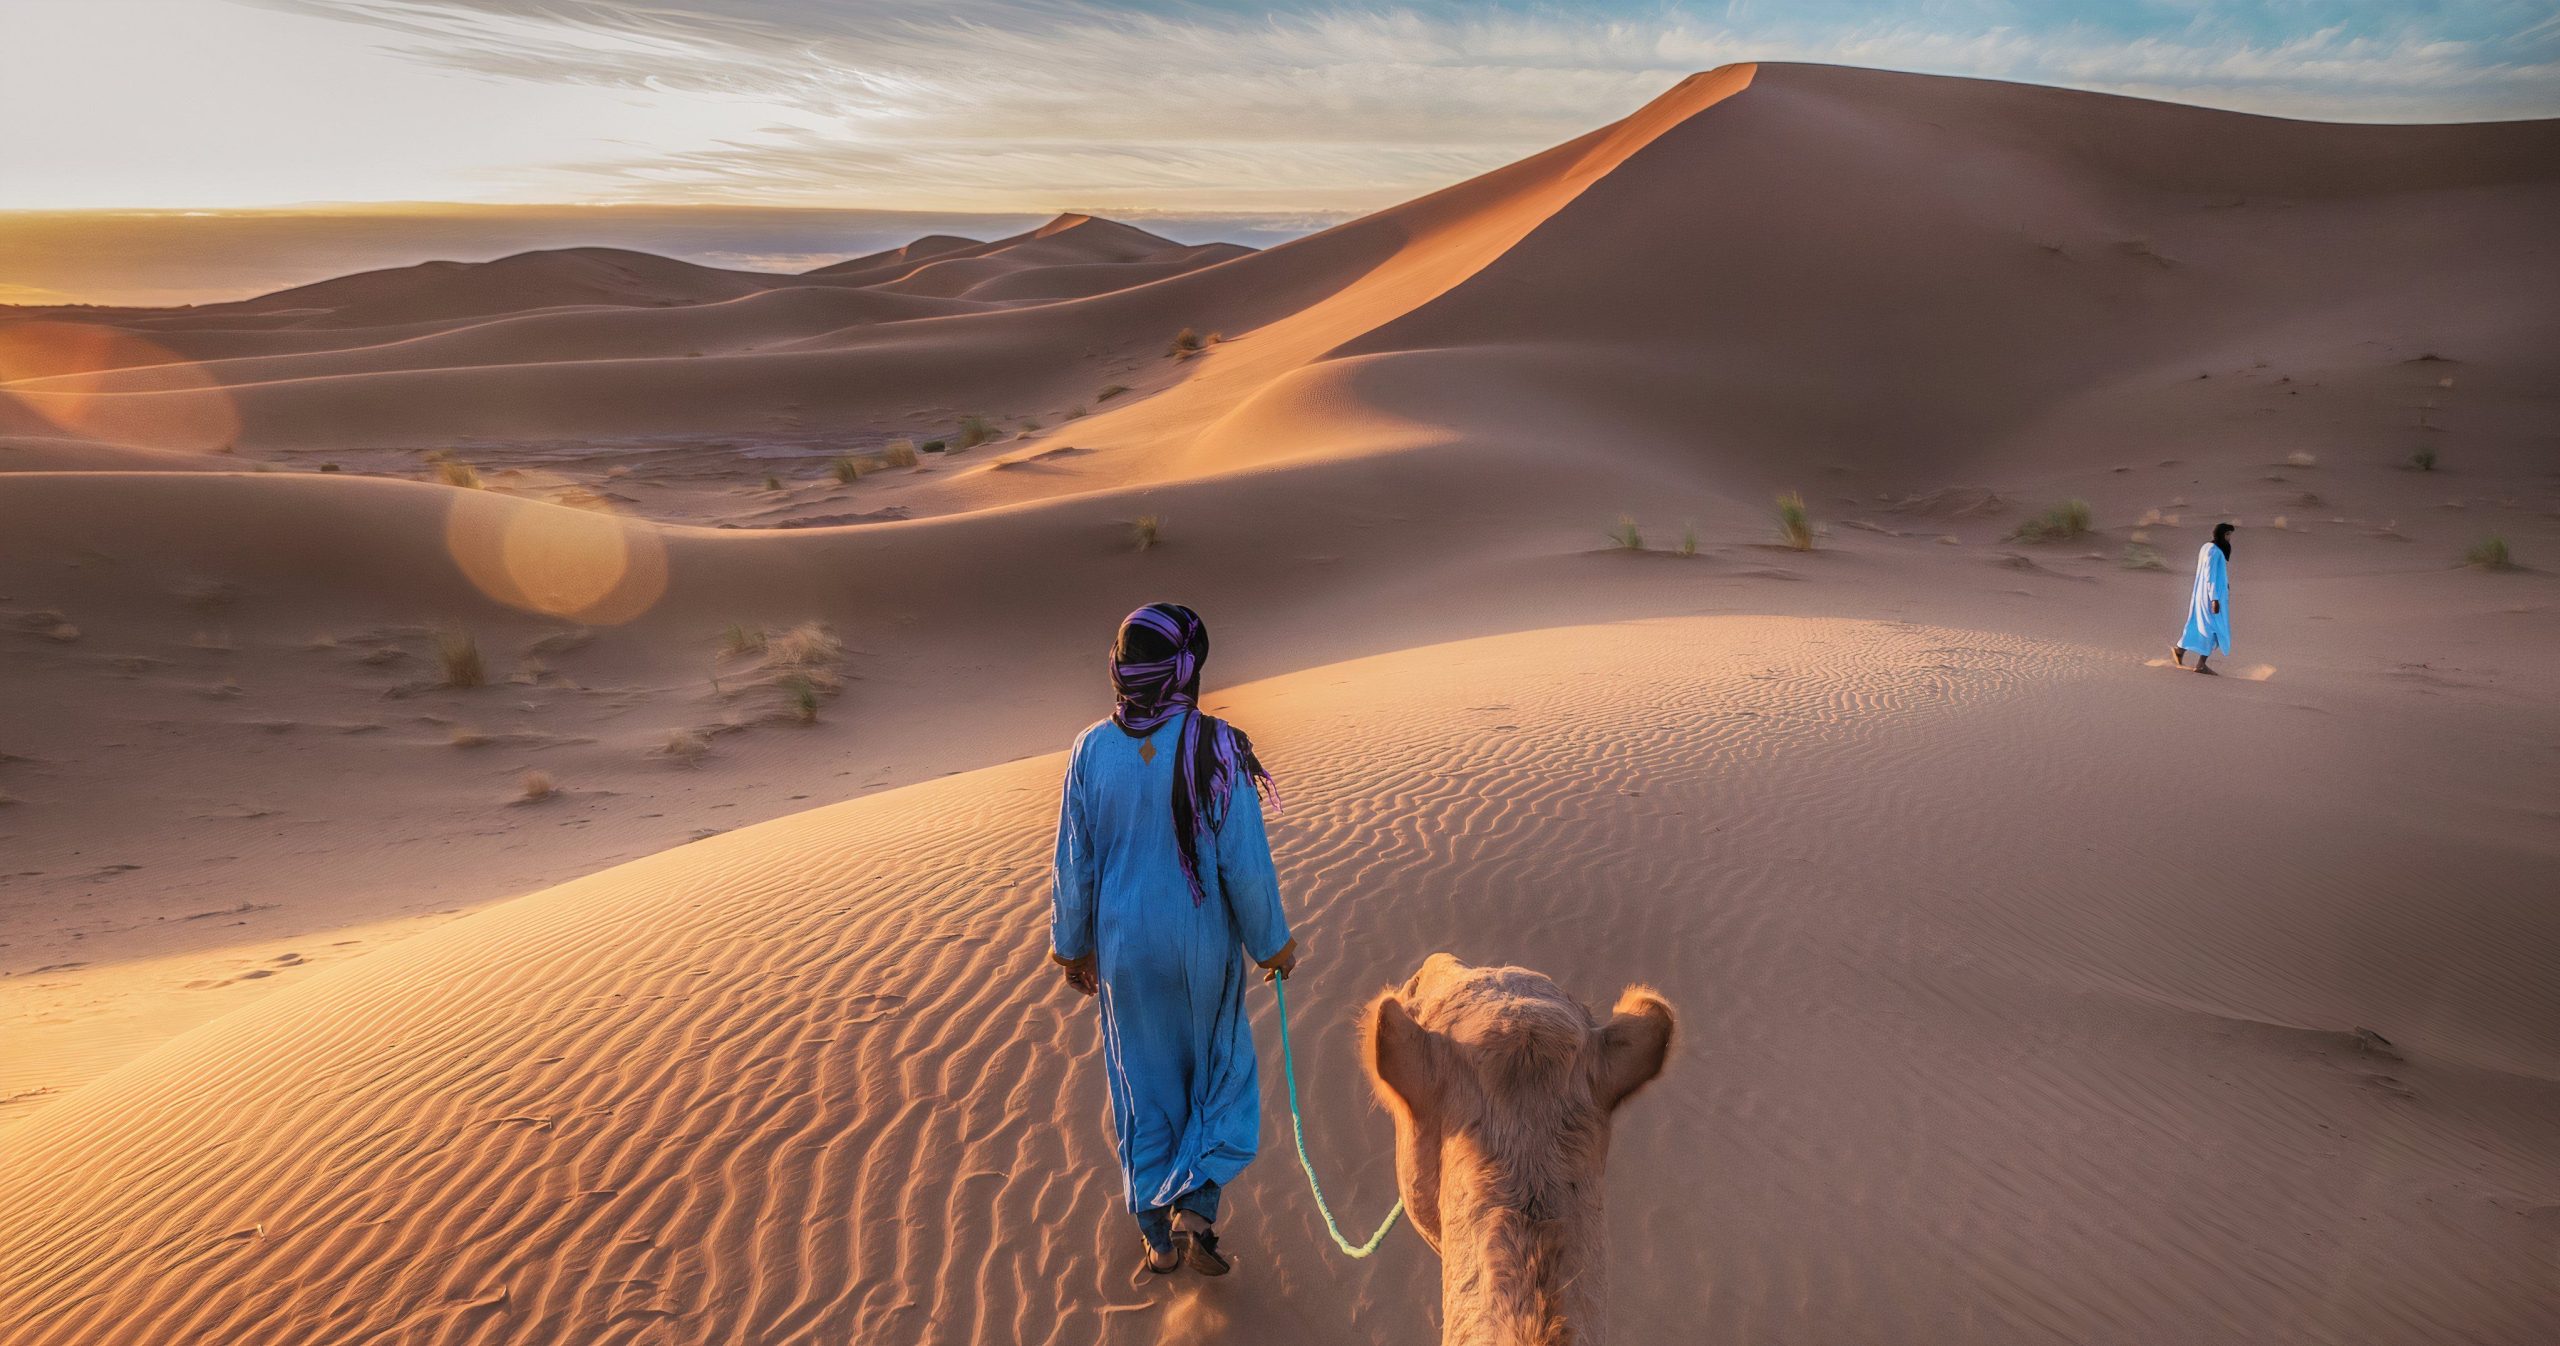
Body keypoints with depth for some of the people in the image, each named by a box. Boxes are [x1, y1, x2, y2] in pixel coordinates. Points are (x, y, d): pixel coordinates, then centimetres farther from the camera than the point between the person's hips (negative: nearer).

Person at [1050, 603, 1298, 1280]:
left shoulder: (1093, 750, -10)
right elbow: (1245, 862, -14)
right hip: (1202, 942, -2)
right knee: (1219, 1069, 20)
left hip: (1123, 943, 2)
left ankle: (1159, 1236, 27)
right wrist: (1272, 942, 0)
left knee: (1145, 1080, 17)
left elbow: (1075, 862, -4)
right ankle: (1195, 1206, 7)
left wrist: (1073, 945, 11)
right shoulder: (1215, 749, -18)